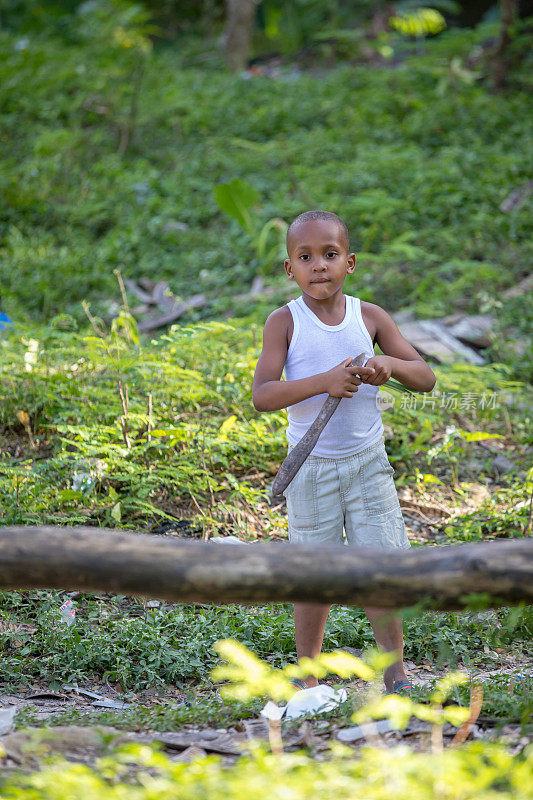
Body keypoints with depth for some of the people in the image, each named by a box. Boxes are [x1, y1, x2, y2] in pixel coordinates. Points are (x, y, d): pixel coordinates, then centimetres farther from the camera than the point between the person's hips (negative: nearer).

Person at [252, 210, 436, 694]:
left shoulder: (370, 317, 0)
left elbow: (426, 378, 2)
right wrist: (323, 382, -30)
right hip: (311, 468, -2)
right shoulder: (284, 322, -7)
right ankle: (309, 676, 21)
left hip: (368, 463, 2)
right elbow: (261, 396, -17)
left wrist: (391, 364, -20)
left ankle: (395, 672, 16)